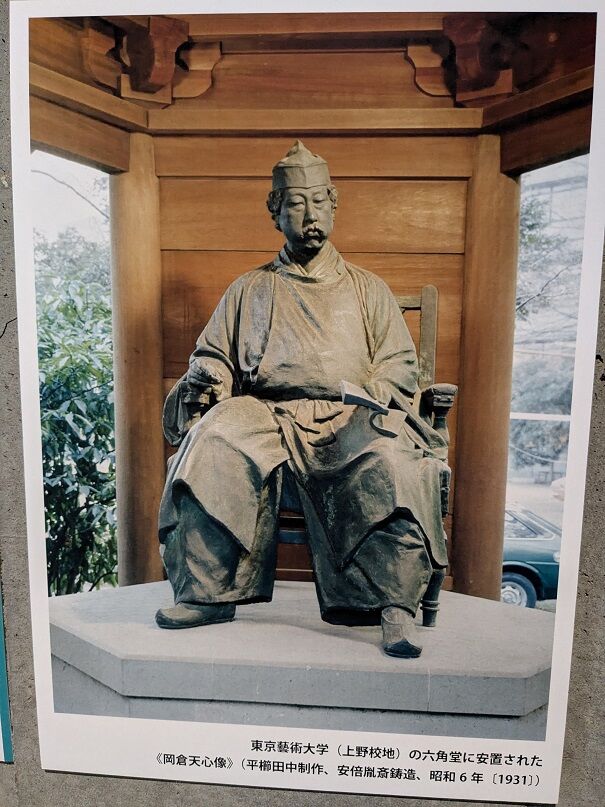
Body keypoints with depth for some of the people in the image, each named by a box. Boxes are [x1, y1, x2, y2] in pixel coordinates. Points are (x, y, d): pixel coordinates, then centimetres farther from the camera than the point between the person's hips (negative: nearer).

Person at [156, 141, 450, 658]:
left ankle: (397, 605, -23)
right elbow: (212, 355, 19)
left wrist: (370, 395, -10)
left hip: (350, 419, 0)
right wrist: (207, 381, -6)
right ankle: (211, 594, -19)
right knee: (212, 445, -30)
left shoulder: (367, 288, 21)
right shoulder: (250, 290, 23)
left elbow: (401, 363, 12)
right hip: (266, 415, 1)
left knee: (394, 462, -33)